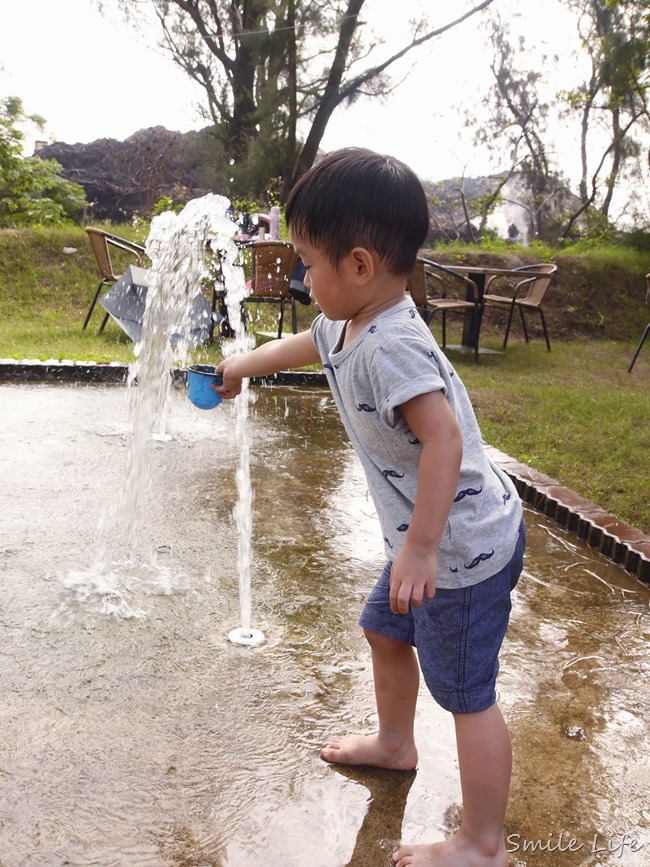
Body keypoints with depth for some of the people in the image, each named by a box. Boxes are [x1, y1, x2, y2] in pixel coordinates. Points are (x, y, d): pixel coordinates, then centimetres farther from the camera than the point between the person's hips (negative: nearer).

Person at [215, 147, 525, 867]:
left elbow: (444, 439, -36)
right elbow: (307, 344, 24)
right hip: (429, 539, 10)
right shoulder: (347, 327, 3)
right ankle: (394, 744, 53)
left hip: (464, 547, -10)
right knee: (386, 631, 28)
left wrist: (420, 548, -34)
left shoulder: (390, 347, -29)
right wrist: (243, 366, 40)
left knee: (468, 693, 2)